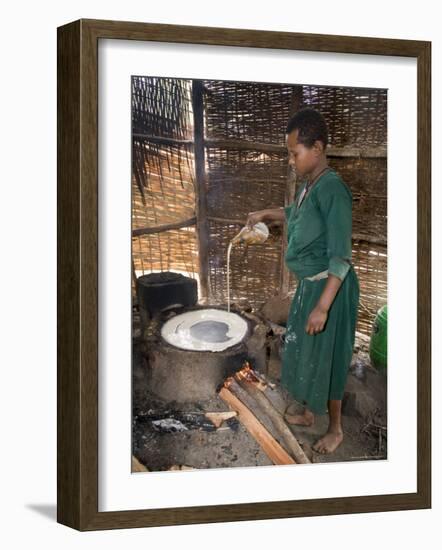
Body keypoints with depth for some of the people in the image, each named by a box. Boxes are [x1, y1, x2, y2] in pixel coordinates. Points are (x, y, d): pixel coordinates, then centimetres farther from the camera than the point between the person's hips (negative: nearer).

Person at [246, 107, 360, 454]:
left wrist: (323, 306, -29)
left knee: (327, 358, 5)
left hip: (330, 288, -9)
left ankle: (336, 429, 23)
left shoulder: (332, 188, -25)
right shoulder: (308, 185, 3)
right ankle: (309, 413, 41)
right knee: (304, 353, 21)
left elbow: (340, 257, -27)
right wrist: (266, 214, 17)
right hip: (309, 284, 9)